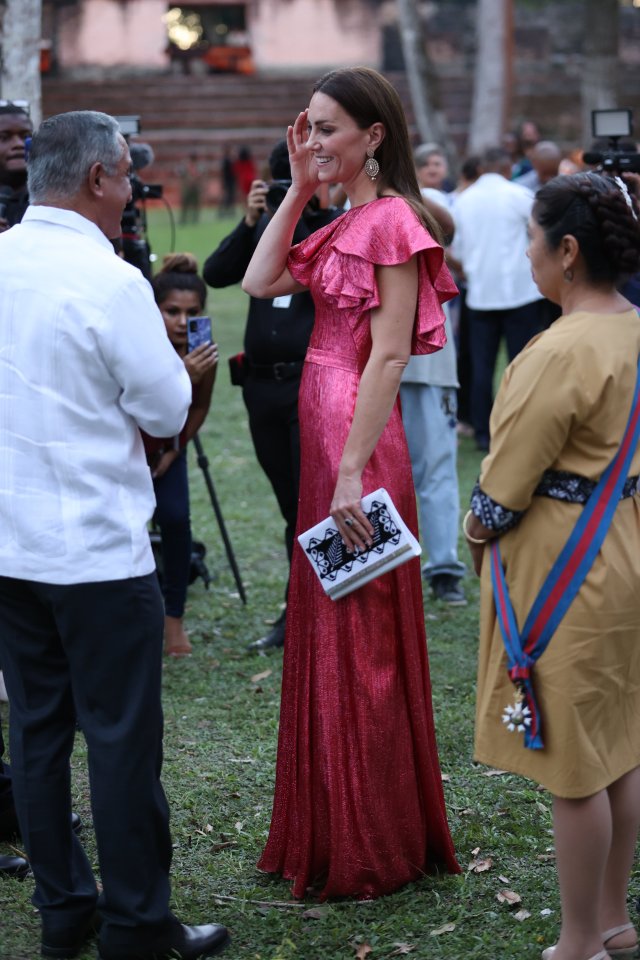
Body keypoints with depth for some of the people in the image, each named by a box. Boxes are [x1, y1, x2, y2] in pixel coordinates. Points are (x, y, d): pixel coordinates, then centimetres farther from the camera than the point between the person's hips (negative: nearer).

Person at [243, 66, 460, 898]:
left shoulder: (392, 220, -14)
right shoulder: (343, 226, 14)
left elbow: (389, 355, -19)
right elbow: (259, 282, 11)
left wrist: (353, 472, -22)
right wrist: (298, 190, 6)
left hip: (358, 441, -10)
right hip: (323, 434, 10)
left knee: (359, 640, 0)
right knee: (324, 630, 15)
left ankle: (375, 852, 13)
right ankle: (332, 834, 28)